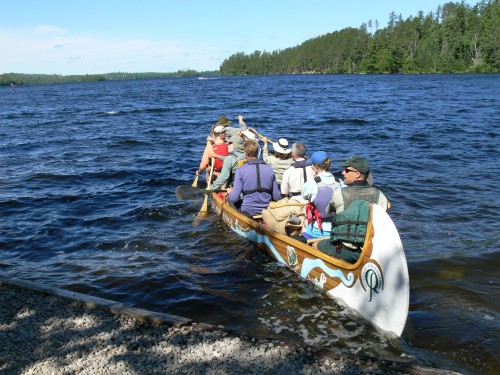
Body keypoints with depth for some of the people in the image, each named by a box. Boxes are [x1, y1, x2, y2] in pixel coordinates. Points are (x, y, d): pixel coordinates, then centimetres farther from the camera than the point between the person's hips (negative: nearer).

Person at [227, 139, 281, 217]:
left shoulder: (241, 170, -10)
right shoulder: (270, 169, -2)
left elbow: (234, 198, -12)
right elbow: (277, 197, 0)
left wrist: (230, 192, 11)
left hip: (248, 213, -4)